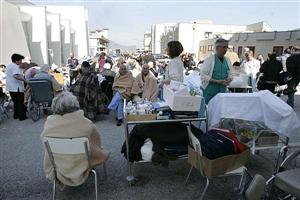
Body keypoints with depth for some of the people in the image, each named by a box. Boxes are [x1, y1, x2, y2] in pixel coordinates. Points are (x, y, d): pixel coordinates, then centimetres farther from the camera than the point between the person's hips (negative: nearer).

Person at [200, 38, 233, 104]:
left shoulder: (227, 60, 10)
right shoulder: (210, 59, -7)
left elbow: (230, 75, 17)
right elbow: (203, 76, -13)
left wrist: (228, 80, -6)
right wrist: (217, 81, -19)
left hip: (222, 91, 5)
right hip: (210, 92, -5)